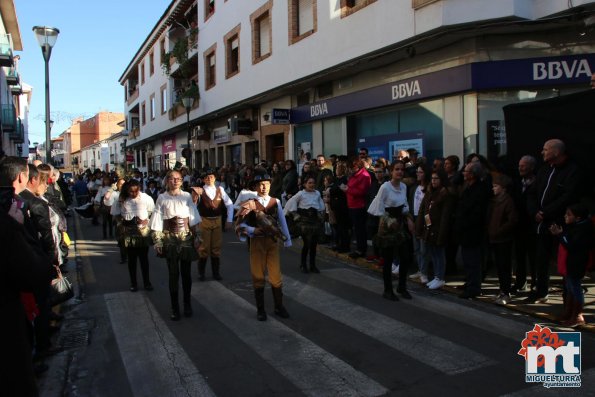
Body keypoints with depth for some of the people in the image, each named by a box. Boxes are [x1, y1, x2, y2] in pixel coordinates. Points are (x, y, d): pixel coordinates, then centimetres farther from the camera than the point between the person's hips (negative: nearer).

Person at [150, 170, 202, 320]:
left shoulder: (187, 196, 2)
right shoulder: (162, 198, -1)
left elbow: (194, 218, 3)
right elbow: (157, 221, -2)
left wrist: (197, 237, 0)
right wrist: (157, 241, -6)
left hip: (187, 238, 1)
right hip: (170, 239, -1)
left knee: (186, 272, 9)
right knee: (174, 274, 2)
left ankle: (187, 304, 23)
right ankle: (175, 307, 13)